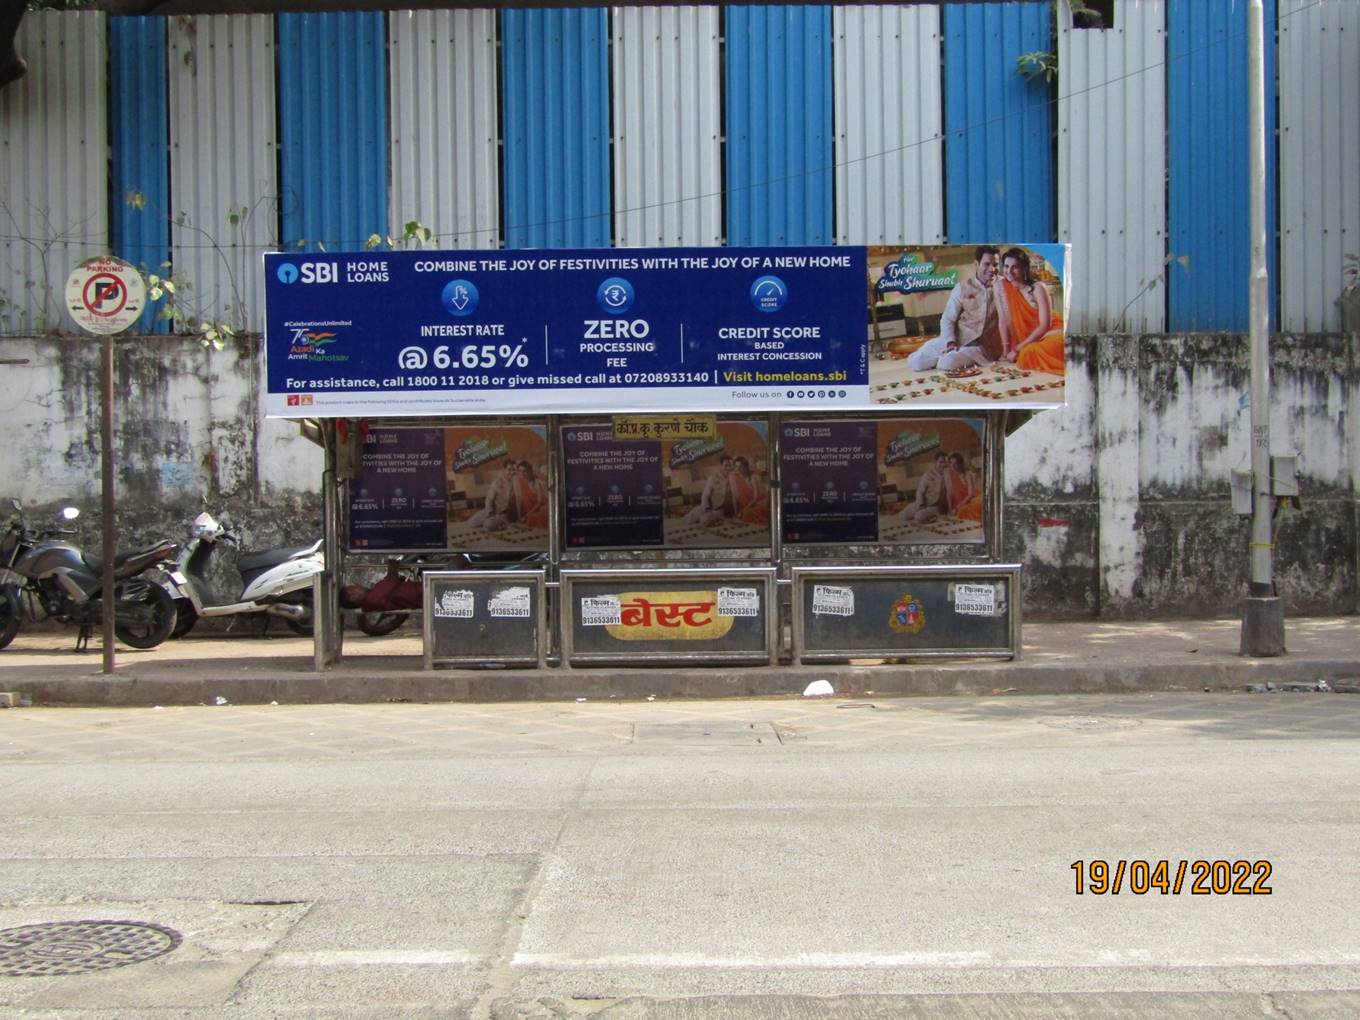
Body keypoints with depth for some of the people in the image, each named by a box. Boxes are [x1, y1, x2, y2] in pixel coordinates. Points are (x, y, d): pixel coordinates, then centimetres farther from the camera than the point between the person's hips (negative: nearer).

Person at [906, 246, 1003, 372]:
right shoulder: (962, 287, 6)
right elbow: (948, 319, 3)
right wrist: (950, 342, -13)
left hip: (983, 347, -3)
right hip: (959, 338, 3)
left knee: (947, 363, -30)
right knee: (915, 362, -11)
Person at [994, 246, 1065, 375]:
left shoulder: (1037, 288, -13)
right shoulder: (1000, 286, -4)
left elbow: (1045, 325, -15)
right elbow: (1004, 320, -4)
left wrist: (1018, 348, -16)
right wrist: (1006, 350, -9)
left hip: (1051, 332, -3)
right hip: (1029, 338, 3)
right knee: (1026, 354, -30)